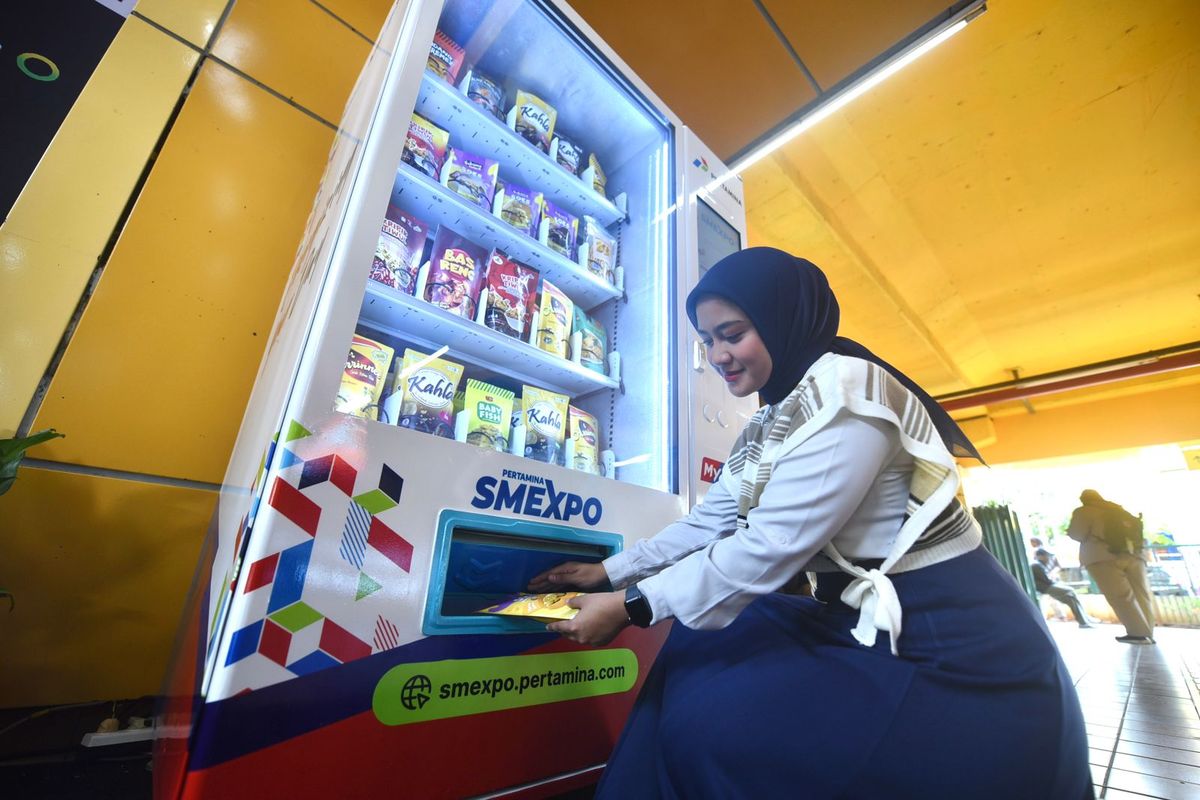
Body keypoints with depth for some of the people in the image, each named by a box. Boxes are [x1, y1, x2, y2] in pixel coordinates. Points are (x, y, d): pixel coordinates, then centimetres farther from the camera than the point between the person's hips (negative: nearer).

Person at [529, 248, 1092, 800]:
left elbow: (771, 545, -26)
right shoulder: (766, 428, 7)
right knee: (700, 651, 5)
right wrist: (611, 573, 11)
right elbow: (708, 523, 10)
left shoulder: (845, 387, -21)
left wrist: (631, 606, -19)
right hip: (870, 621, 8)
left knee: (707, 726, -14)